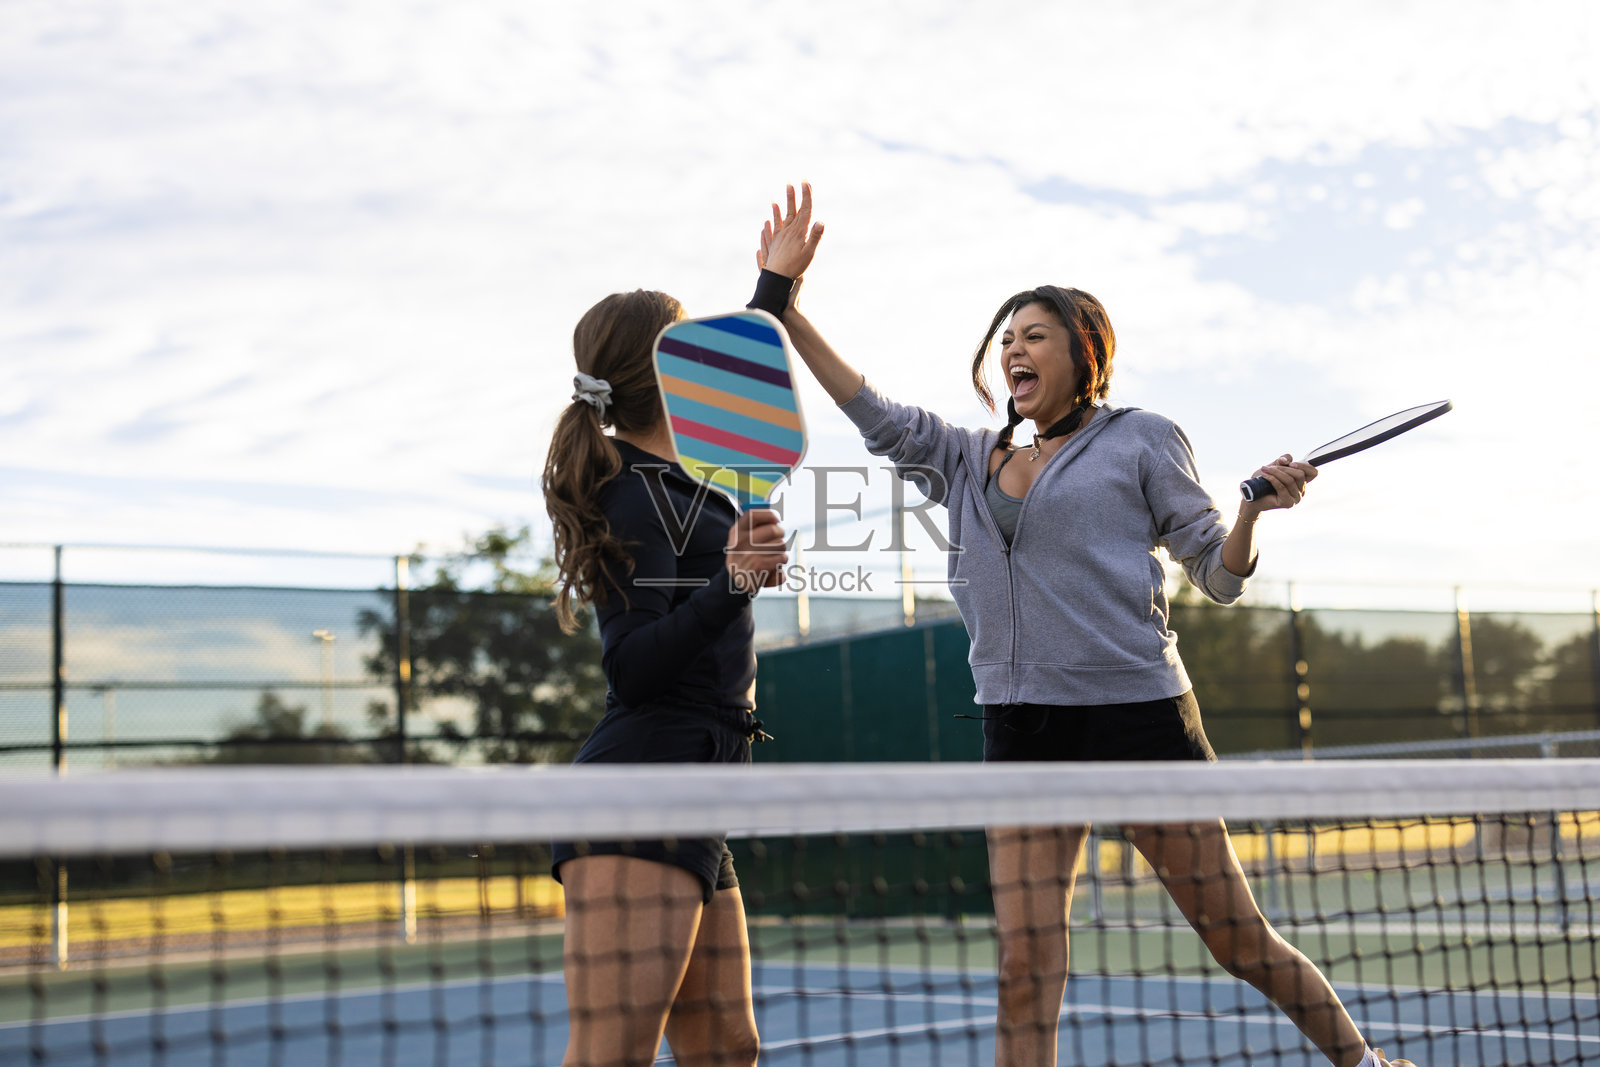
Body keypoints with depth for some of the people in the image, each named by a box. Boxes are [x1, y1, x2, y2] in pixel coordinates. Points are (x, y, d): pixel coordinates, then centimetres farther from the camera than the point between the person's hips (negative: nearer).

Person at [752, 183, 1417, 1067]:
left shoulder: (1142, 440, 4)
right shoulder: (972, 462, 16)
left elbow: (1217, 578, 4)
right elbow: (873, 412, 14)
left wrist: (1255, 507, -17)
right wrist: (782, 295, 8)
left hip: (1137, 714, -4)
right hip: (1020, 727, 4)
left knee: (1239, 940, 3)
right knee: (1025, 969, -2)